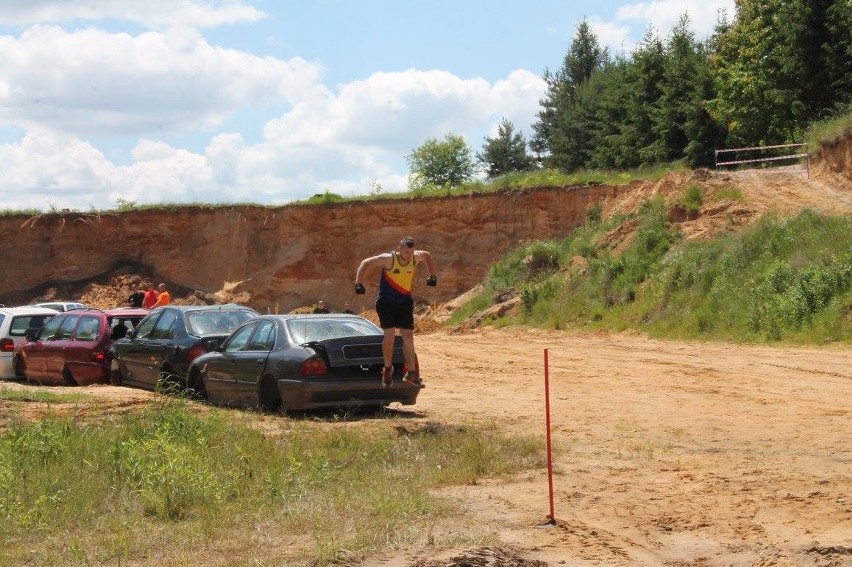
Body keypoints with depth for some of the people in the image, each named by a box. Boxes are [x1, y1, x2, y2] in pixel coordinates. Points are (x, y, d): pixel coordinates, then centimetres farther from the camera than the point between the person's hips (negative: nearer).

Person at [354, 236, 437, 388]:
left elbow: (427, 256, 16)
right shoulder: (388, 259, -19)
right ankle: (388, 368, 6)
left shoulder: (416, 257, -7)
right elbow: (365, 263, -13)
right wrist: (358, 283, -21)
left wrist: (433, 275, 11)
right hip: (386, 302, -4)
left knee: (408, 336, -2)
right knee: (389, 334, -14)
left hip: (405, 302, 4)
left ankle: (411, 373, 2)